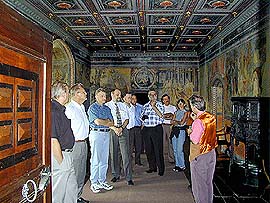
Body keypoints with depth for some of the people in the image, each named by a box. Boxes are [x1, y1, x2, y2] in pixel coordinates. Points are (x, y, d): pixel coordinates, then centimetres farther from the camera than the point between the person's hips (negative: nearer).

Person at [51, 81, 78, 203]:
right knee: (58, 193, 6)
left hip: (67, 155, 10)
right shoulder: (53, 112, -21)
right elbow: (53, 140, -24)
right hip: (59, 156, -10)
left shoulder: (60, 110, 11)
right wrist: (61, 162, -18)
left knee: (72, 189, 20)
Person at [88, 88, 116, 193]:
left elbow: (111, 122, 8)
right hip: (96, 133, -6)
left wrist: (103, 122, -10)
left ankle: (102, 181, 19)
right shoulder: (92, 108, -2)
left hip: (106, 134, 6)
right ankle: (94, 183, 7)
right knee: (95, 160, -3)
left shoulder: (107, 108, 17)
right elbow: (97, 122, -14)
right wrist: (108, 122, -2)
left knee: (104, 160, 9)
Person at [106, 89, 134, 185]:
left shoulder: (123, 105, 13)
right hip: (112, 131, -1)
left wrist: (121, 128, -9)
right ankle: (116, 175, 23)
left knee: (126, 154, -3)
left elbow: (127, 119, 8)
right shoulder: (107, 106, 4)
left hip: (123, 130, 1)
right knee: (114, 154, 7)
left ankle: (129, 178, 1)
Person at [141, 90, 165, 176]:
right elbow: (142, 116, 22)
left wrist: (154, 106, -16)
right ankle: (152, 167, 21)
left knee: (158, 149, -4)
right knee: (148, 149, 8)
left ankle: (161, 168, 5)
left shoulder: (159, 104, 3)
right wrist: (143, 117, 0)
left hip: (156, 129, -4)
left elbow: (161, 115, -11)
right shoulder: (145, 106, 15)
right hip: (146, 129, 5)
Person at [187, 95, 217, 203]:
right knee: (208, 181, 20)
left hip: (199, 155, -8)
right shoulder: (211, 118, 2)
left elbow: (195, 140, -20)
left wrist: (190, 132, -2)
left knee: (199, 182, 7)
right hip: (211, 153, 8)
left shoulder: (198, 121, -22)